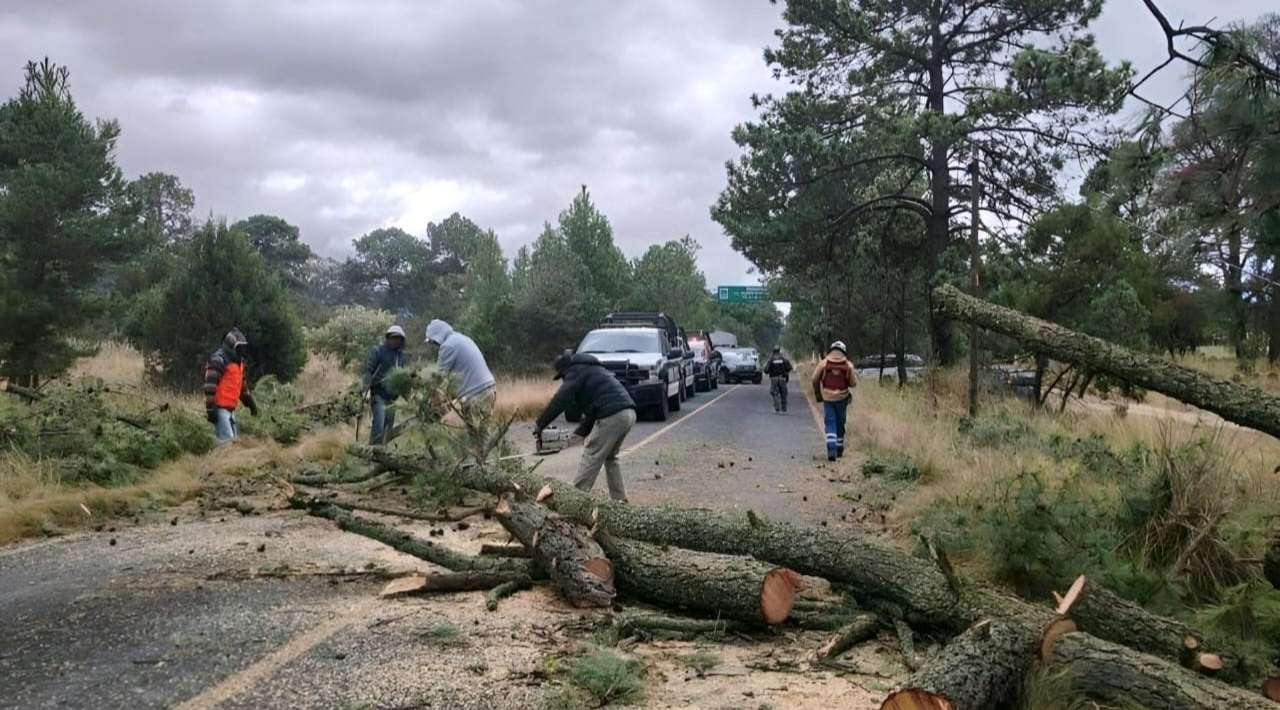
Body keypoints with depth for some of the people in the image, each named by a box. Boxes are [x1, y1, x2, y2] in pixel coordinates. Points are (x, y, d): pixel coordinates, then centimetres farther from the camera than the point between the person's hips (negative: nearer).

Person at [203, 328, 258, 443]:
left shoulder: (238, 361, 16)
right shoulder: (218, 360, -13)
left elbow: (242, 384, 27)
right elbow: (210, 386, -19)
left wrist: (250, 402, 26)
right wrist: (210, 409, -22)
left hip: (230, 408, 9)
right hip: (220, 408, -9)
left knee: (235, 439, 10)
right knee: (227, 441, -15)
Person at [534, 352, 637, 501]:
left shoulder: (576, 372, 5)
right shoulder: (594, 370, 32)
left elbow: (560, 401, -7)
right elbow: (592, 410, 32)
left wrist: (539, 425, 0)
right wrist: (580, 433, 27)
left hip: (612, 416, -9)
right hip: (629, 413, 9)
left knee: (591, 458, -3)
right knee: (610, 458, 21)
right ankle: (619, 498, 19)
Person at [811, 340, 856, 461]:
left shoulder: (824, 363, -4)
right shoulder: (848, 365, -4)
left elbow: (815, 380, -2)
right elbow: (853, 383, -3)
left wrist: (817, 394, 12)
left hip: (827, 398, -1)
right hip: (842, 398, 1)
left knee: (830, 424, 1)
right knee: (840, 424, 15)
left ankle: (831, 450, -17)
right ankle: (839, 450, 25)